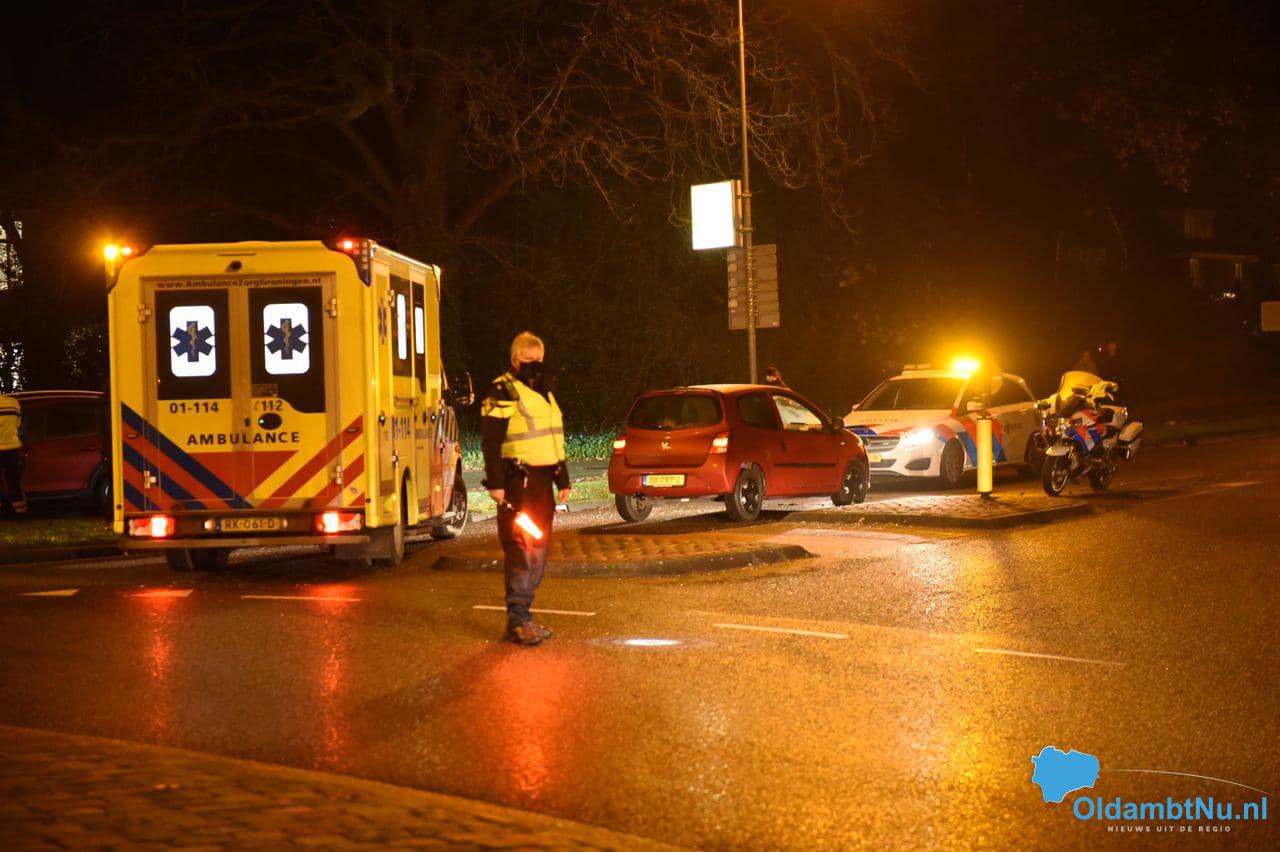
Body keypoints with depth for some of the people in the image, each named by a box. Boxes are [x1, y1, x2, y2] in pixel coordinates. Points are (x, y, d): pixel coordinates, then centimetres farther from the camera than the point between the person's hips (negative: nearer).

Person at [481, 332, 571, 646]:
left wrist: (562, 480, 24)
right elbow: (490, 442, -13)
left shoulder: (545, 392, 20)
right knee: (521, 551, -10)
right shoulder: (502, 393, -8)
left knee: (539, 550, 11)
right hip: (518, 483, -9)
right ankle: (518, 622, -8)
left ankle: (523, 614, 18)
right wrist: (495, 484, -19)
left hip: (542, 481, 9)